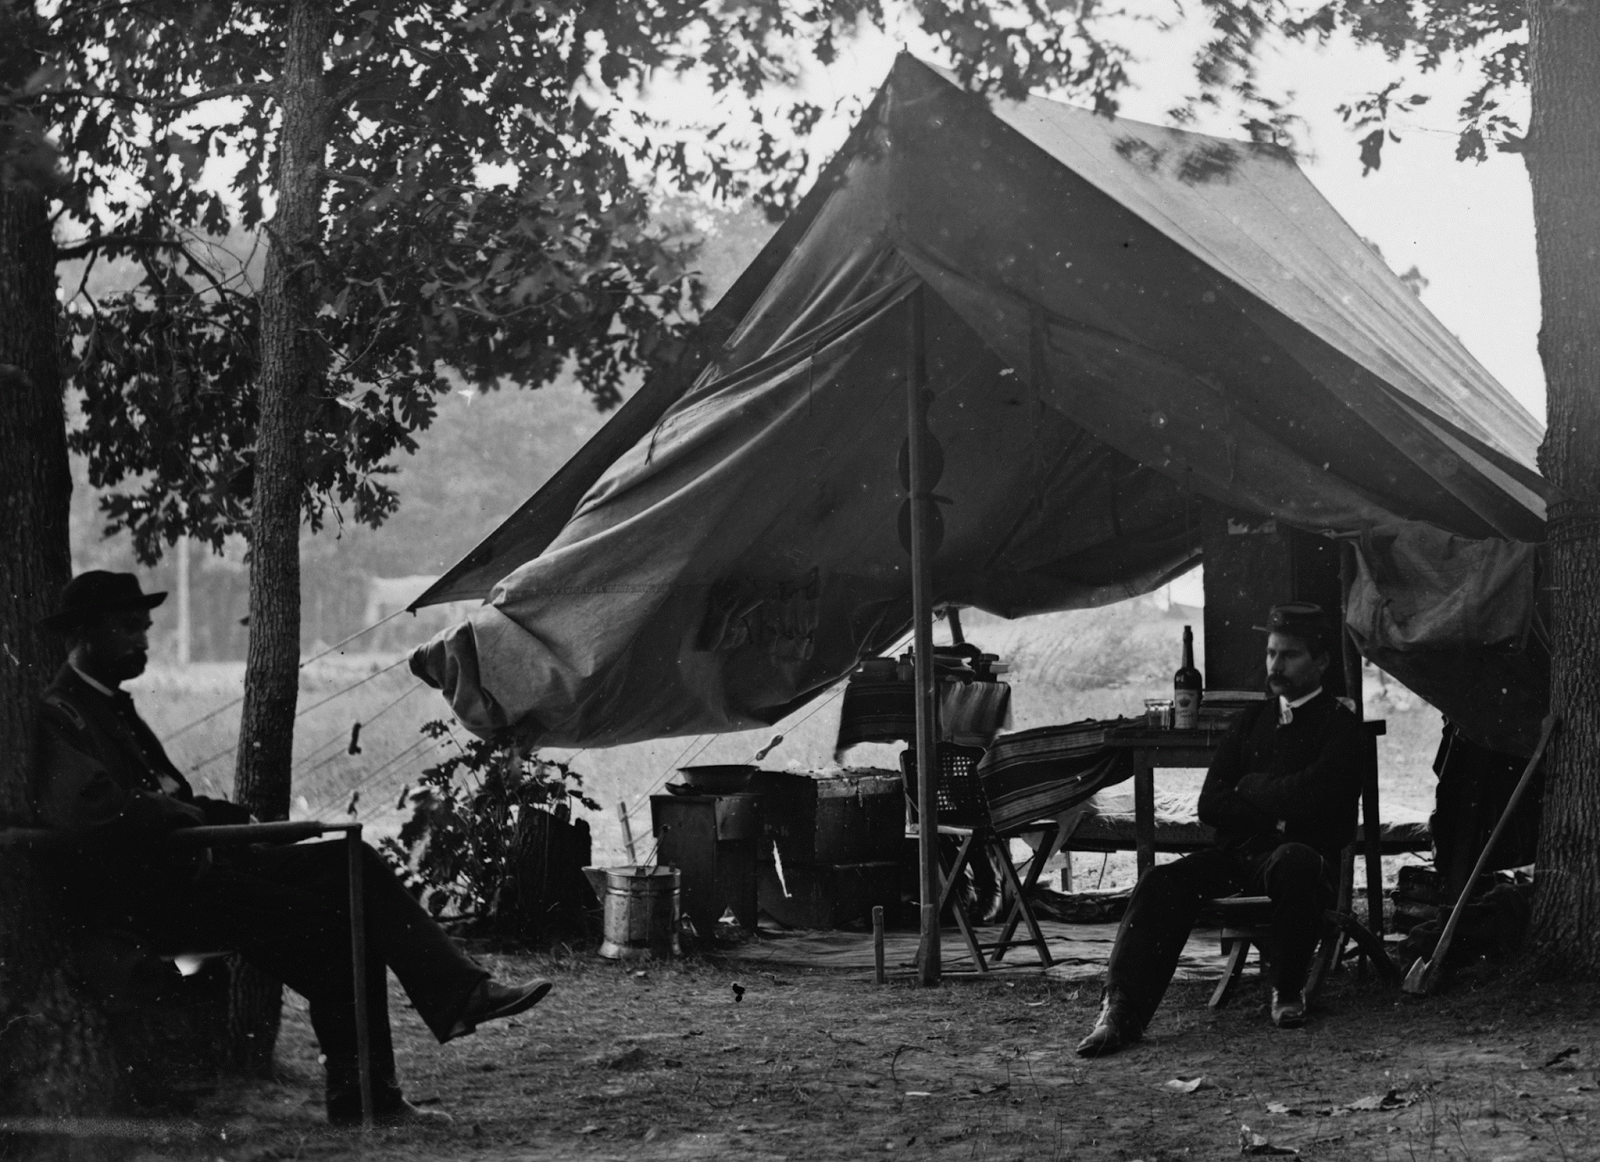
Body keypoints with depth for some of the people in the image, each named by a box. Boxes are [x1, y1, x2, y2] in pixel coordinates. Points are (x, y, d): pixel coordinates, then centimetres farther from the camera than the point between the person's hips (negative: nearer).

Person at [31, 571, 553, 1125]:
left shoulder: (112, 706, 23)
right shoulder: (57, 715, -8)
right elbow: (93, 810, -24)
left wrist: (238, 818, 5)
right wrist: (187, 817, -12)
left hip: (186, 861, 10)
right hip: (142, 893, -10)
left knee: (351, 864, -5)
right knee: (321, 921, -21)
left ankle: (459, 992, -16)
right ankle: (358, 1094, -12)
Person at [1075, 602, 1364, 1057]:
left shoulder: (1341, 725, 6)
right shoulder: (1252, 720, 22)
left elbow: (1309, 796, -12)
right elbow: (1211, 805, 13)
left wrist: (1250, 787, 3)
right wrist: (1271, 814, -4)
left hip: (1298, 852, -4)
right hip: (1237, 852, 4)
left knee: (1294, 862, -40)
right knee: (1162, 882, -23)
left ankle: (1289, 991, -17)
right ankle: (1122, 1013, -35)